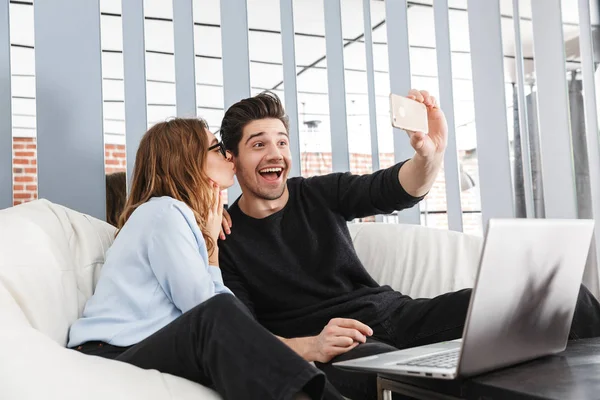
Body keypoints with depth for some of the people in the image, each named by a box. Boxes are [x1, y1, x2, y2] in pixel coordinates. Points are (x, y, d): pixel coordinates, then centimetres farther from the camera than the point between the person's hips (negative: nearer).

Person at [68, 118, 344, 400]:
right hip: (112, 358, -8)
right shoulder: (164, 211, -7)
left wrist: (210, 242, 10)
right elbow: (207, 308, -13)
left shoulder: (183, 216, 20)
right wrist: (211, 245, 1)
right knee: (220, 313, -38)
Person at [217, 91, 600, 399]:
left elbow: (396, 190, -3)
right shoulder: (226, 238, 0)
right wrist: (308, 347, -26)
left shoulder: (319, 194, 9)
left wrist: (432, 153, -25)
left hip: (391, 312, 4)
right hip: (332, 348, -3)